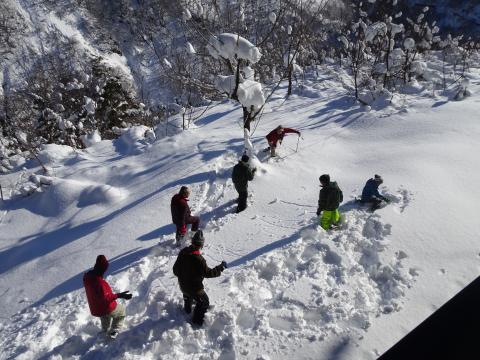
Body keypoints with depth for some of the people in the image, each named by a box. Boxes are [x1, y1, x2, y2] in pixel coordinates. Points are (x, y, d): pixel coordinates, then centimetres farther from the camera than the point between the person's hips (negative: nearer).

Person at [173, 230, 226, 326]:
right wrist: (221, 267, -13)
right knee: (204, 302, 18)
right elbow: (208, 273, -25)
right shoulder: (199, 260, -36)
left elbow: (176, 269, -3)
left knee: (187, 296, 38)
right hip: (195, 288, -7)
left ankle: (187, 309, 64)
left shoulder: (183, 252, -15)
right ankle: (196, 320, 31)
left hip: (182, 285, 7)